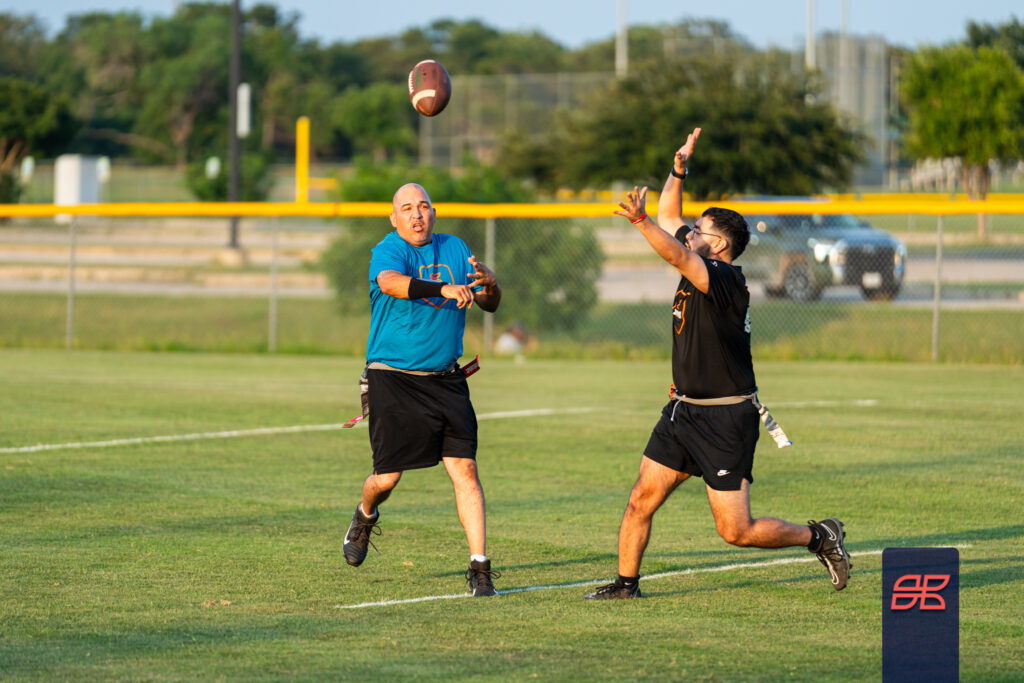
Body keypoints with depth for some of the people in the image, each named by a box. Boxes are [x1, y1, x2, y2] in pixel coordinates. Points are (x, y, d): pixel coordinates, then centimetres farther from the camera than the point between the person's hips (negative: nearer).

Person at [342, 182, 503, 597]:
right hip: (393, 380, -3)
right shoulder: (388, 251, -7)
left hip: (445, 381, 3)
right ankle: (365, 517, 36)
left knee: (465, 467, -9)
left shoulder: (454, 249, 9)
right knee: (387, 478, 0)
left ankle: (479, 567, -7)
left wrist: (489, 285, -15)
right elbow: (390, 282, -31)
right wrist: (443, 289, -45)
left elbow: (489, 305, 9)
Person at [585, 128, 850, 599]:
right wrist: (678, 172, 8)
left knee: (736, 531, -4)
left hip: (726, 421, -8)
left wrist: (639, 220, -46)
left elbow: (676, 256, -35)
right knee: (641, 501, 2)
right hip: (684, 411, 8)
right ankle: (626, 582, 14)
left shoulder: (725, 279, -18)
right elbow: (669, 220, 19)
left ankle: (818, 536, 15)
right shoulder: (698, 268, 8)